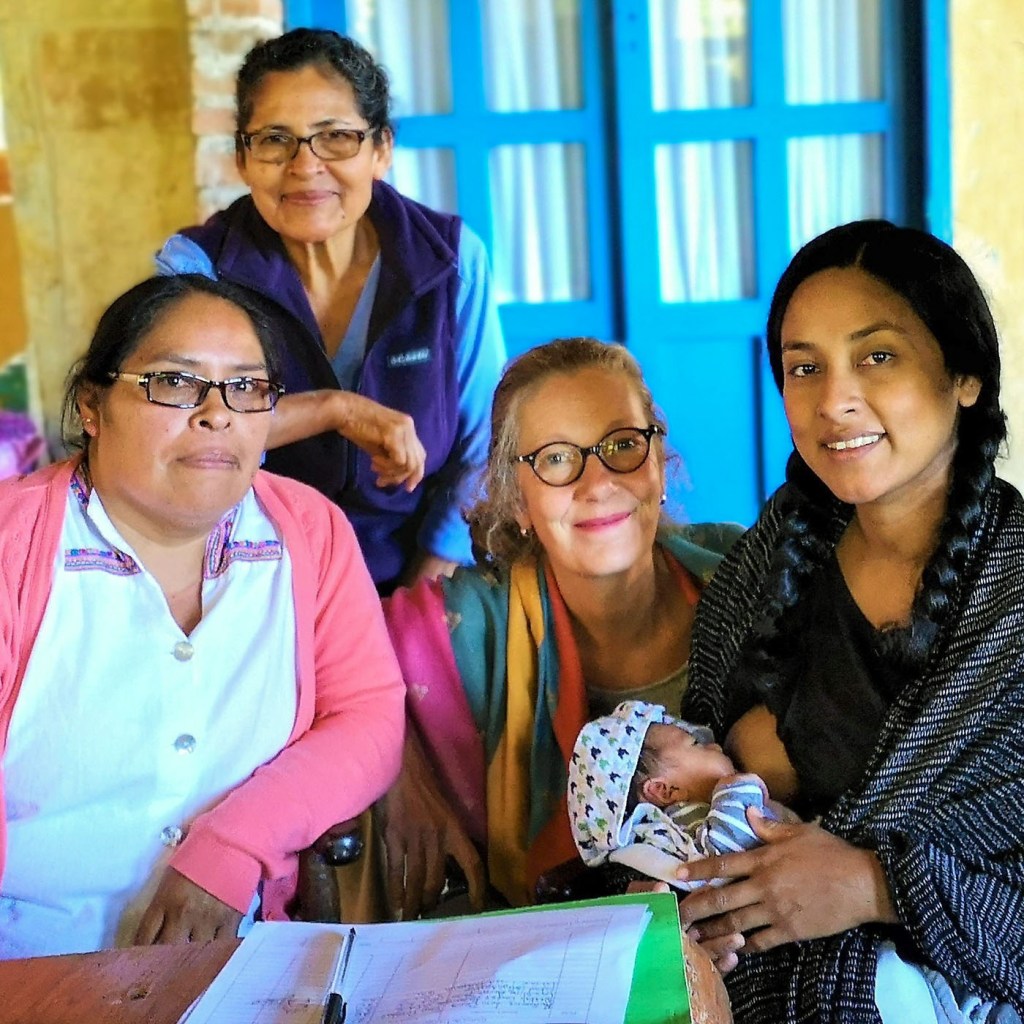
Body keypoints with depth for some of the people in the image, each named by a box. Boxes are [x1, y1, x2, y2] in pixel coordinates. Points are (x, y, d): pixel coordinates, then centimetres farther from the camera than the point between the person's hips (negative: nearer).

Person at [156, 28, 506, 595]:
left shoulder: (454, 259, 0)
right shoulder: (196, 266, -4)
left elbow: (481, 446, 1)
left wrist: (421, 601, -8)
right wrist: (336, 409, -22)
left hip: (411, 589, 0)